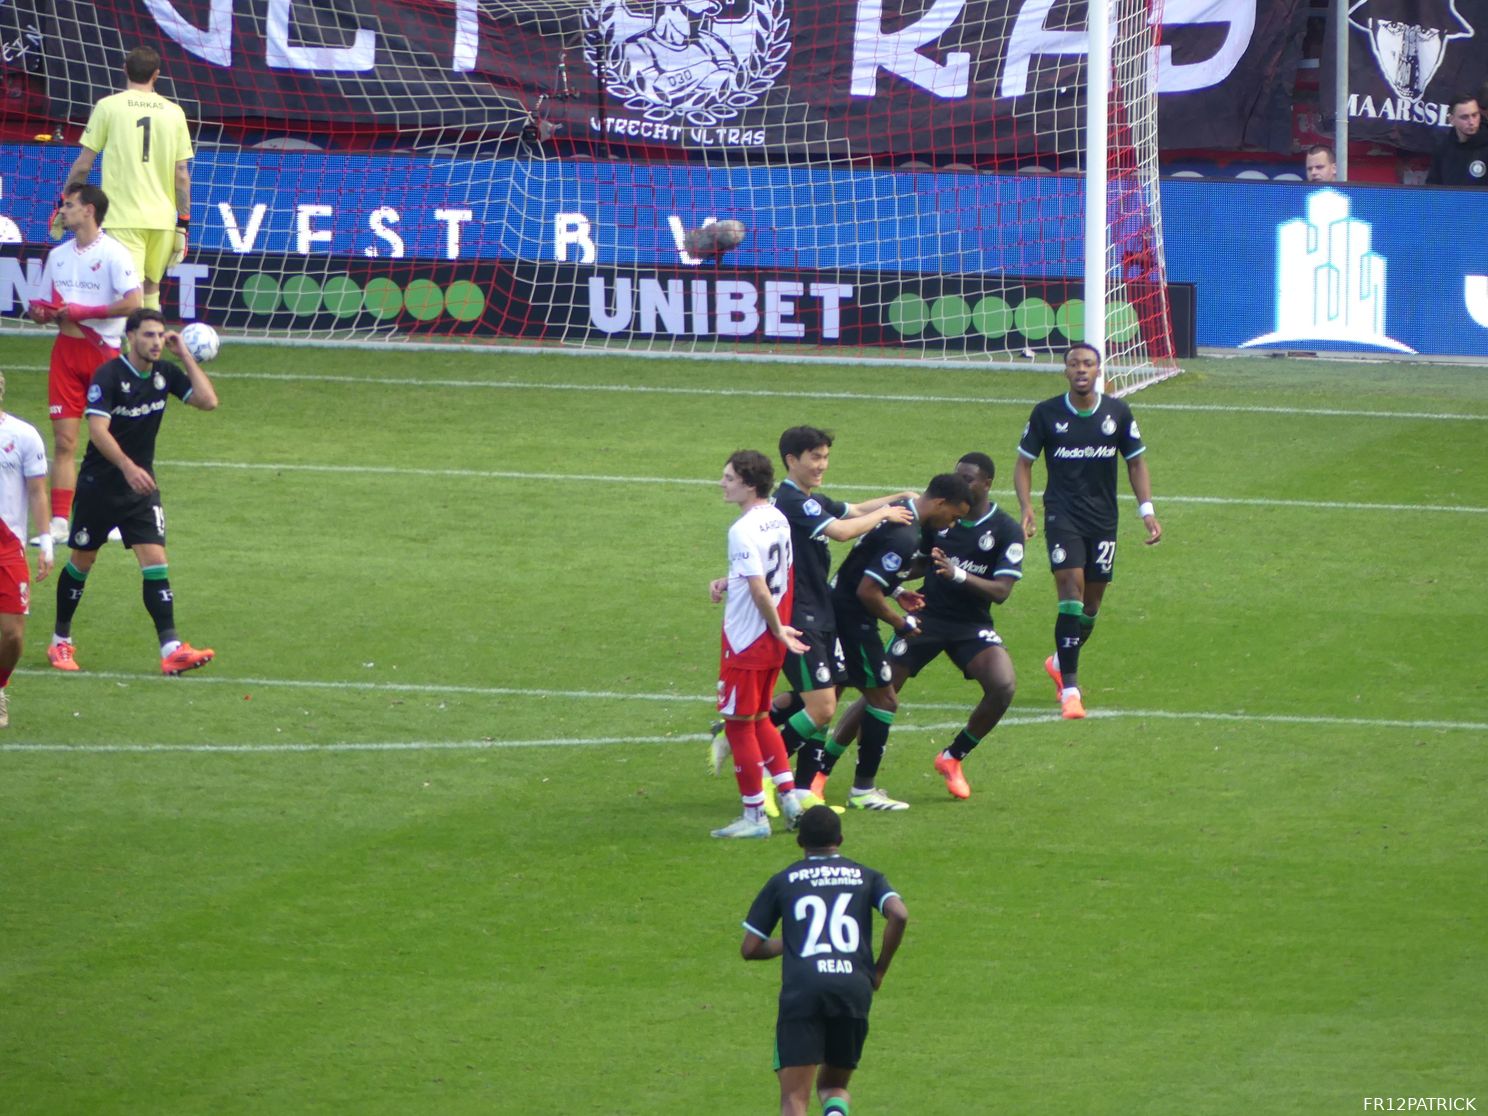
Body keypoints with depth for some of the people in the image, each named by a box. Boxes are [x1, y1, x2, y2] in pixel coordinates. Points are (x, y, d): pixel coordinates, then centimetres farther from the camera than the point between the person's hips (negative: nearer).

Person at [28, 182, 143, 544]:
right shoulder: (58, 255, 12)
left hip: (104, 351, -5)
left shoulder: (113, 254, -7)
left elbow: (134, 303, -16)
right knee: (64, 440, -1)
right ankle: (59, 521, -2)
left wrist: (84, 311, -17)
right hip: (66, 350, 5)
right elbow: (48, 307, 19)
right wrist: (41, 311, -5)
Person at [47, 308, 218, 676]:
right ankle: (60, 642, 26)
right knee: (81, 562, 9)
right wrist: (127, 467, -38)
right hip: (99, 486, -4)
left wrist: (185, 356, -7)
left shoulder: (164, 373, 0)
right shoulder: (109, 375, -17)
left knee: (155, 560, -9)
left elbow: (207, 400, -4)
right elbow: (97, 429, -26)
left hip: (141, 485, 4)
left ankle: (171, 650, -16)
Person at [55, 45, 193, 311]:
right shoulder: (173, 112, 7)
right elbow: (182, 173, 5)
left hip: (123, 218, -3)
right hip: (163, 219, 3)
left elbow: (83, 164, 0)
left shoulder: (108, 107, -1)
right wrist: (183, 224, 8)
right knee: (151, 289, 18)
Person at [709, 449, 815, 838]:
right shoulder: (778, 520, 6)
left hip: (746, 642, -9)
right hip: (772, 643, 9)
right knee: (759, 718, 21)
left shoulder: (743, 531, -22)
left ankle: (754, 816, 6)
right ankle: (789, 795, 18)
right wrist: (728, 581, 8)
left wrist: (778, 629, -12)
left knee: (739, 724, 2)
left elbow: (760, 590, -25)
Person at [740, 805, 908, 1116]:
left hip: (801, 989, -2)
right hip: (855, 987, 2)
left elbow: (749, 949, 14)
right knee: (833, 1086, 21)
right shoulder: (866, 877, 17)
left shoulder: (782, 881, 15)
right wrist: (879, 970, 9)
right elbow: (899, 915, -2)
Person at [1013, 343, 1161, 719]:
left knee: (1092, 601, 9)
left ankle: (1061, 662, 37)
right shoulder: (1047, 413, -2)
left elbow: (1136, 462, 11)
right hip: (1062, 515, -3)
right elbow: (1024, 463, 4)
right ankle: (1069, 688, -19)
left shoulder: (1117, 413, 2)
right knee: (1071, 587, -19)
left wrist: (1147, 510, 1)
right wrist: (1026, 508, -10)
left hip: (1103, 519, 3)